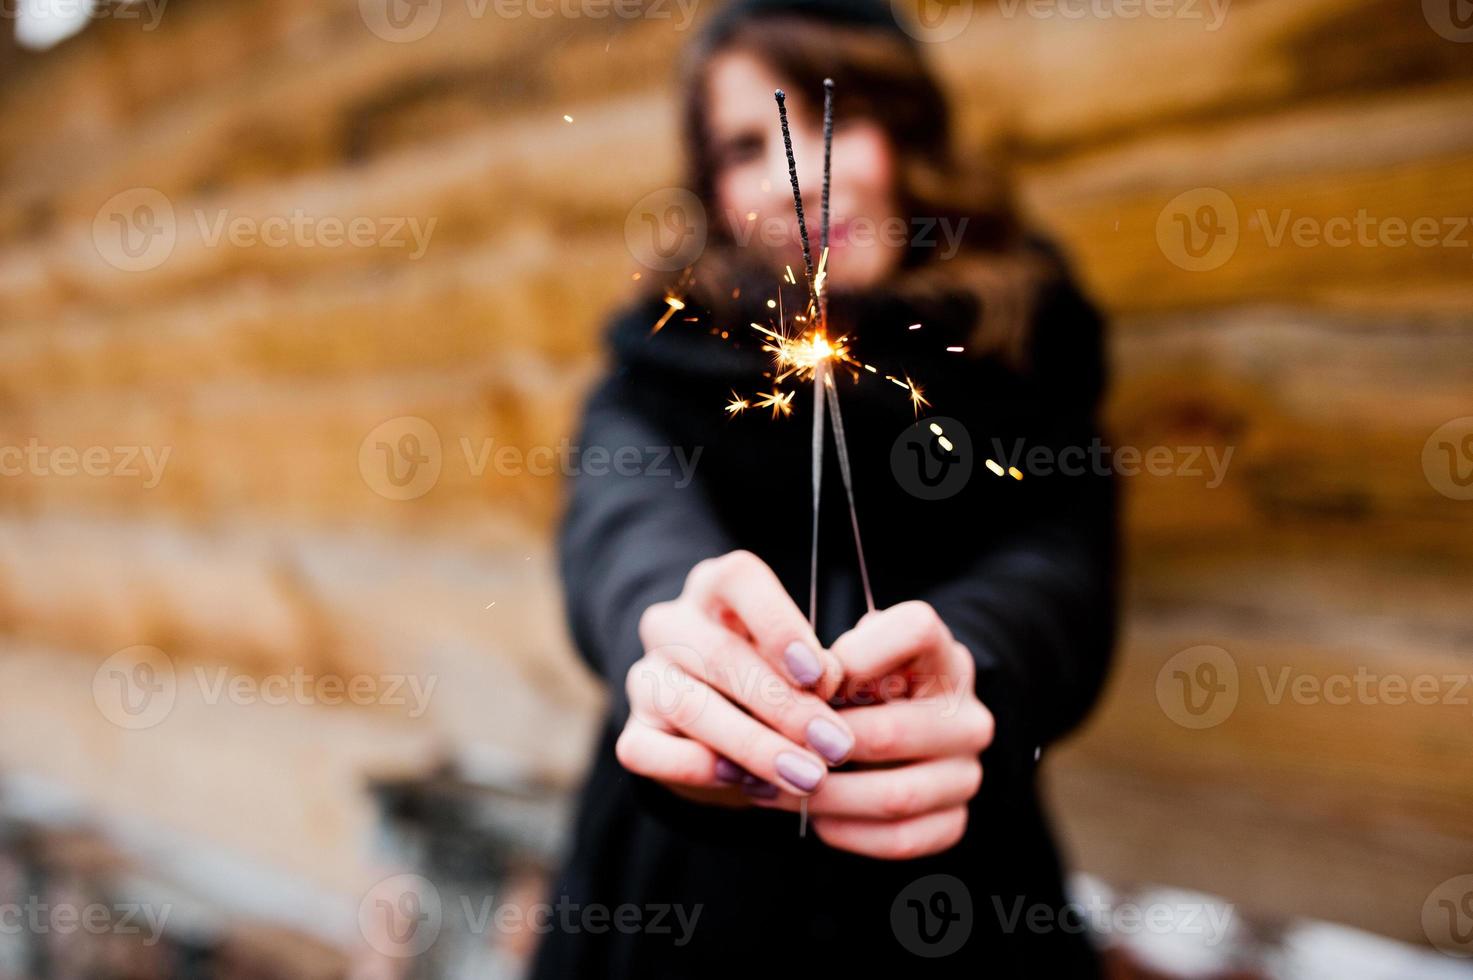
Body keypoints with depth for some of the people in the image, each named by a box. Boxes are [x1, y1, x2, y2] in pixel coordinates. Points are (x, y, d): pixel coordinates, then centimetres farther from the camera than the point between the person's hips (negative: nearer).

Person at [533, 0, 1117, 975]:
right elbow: (628, 513, -21)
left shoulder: (1029, 348, -1)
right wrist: (676, 638, -44)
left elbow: (1059, 570, -18)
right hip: (681, 897, 1)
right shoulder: (671, 356, 0)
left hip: (952, 900, 0)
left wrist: (960, 672, -41)